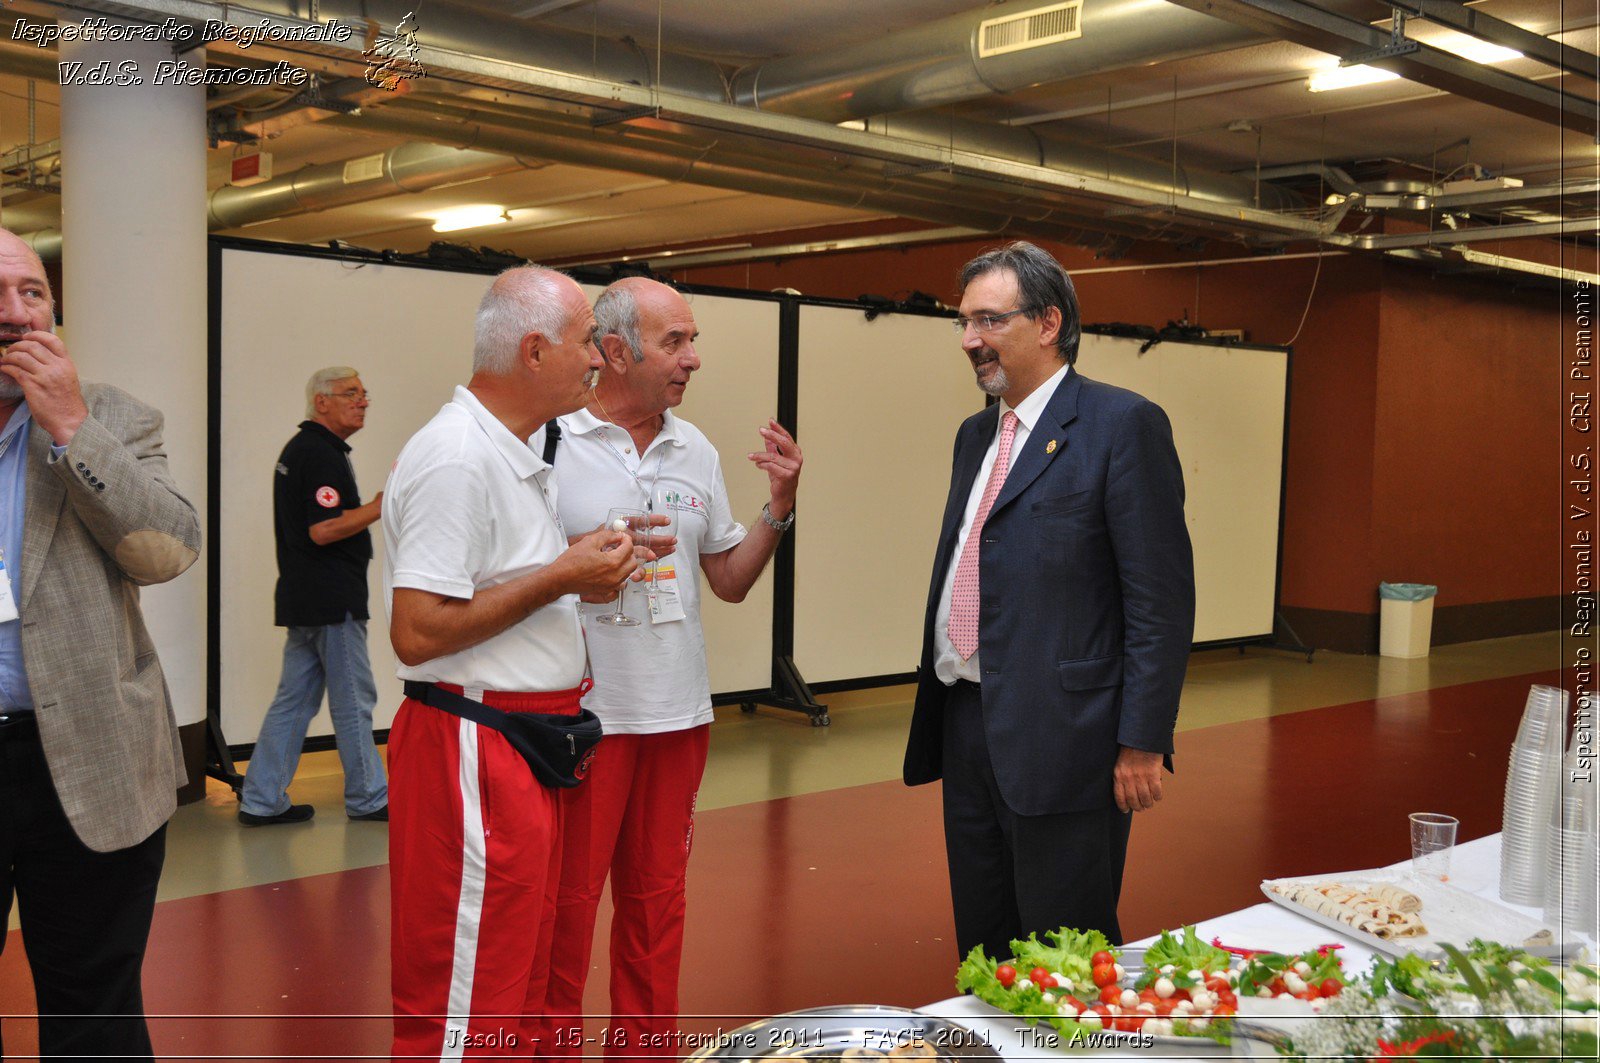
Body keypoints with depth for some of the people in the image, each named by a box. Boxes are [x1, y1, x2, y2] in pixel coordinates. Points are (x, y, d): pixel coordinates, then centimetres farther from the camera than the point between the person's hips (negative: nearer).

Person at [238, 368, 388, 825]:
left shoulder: (298, 449, 18)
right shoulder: (322, 454, -15)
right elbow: (323, 530, -23)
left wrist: (374, 506, 20)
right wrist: (380, 506, -17)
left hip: (303, 597, 10)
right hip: (331, 599, -10)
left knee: (294, 699, 11)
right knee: (353, 700, 1)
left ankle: (261, 800, 14)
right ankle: (368, 798, 11)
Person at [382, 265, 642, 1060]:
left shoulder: (516, 451, 14)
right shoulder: (456, 458, -18)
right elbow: (417, 632, -24)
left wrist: (582, 572, 7)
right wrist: (560, 578, -18)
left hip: (526, 747, 10)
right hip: (473, 749, -10)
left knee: (517, 988, 19)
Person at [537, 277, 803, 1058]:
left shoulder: (697, 452, 10)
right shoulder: (550, 442, -8)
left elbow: (730, 581, 13)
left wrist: (780, 505, 1)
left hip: (679, 713, 6)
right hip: (583, 714, -5)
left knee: (656, 904, 15)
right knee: (566, 908, 3)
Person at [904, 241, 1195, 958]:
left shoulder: (1123, 424, -9)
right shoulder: (976, 434, 15)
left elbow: (1161, 596, -13)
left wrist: (1143, 741, -16)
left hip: (1061, 738, -7)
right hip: (968, 729, 8)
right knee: (981, 949, 17)